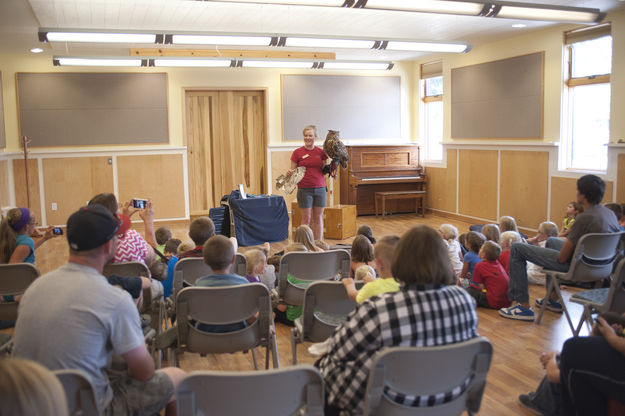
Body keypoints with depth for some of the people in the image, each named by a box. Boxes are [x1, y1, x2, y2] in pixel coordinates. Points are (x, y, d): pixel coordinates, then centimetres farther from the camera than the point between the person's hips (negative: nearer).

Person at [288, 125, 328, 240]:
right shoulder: (297, 152, 0)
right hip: (304, 189, -2)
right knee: (306, 219, 1)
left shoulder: (321, 152, 6)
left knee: (318, 218, 7)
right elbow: (293, 171, 3)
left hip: (320, 189, 2)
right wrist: (289, 173, -18)